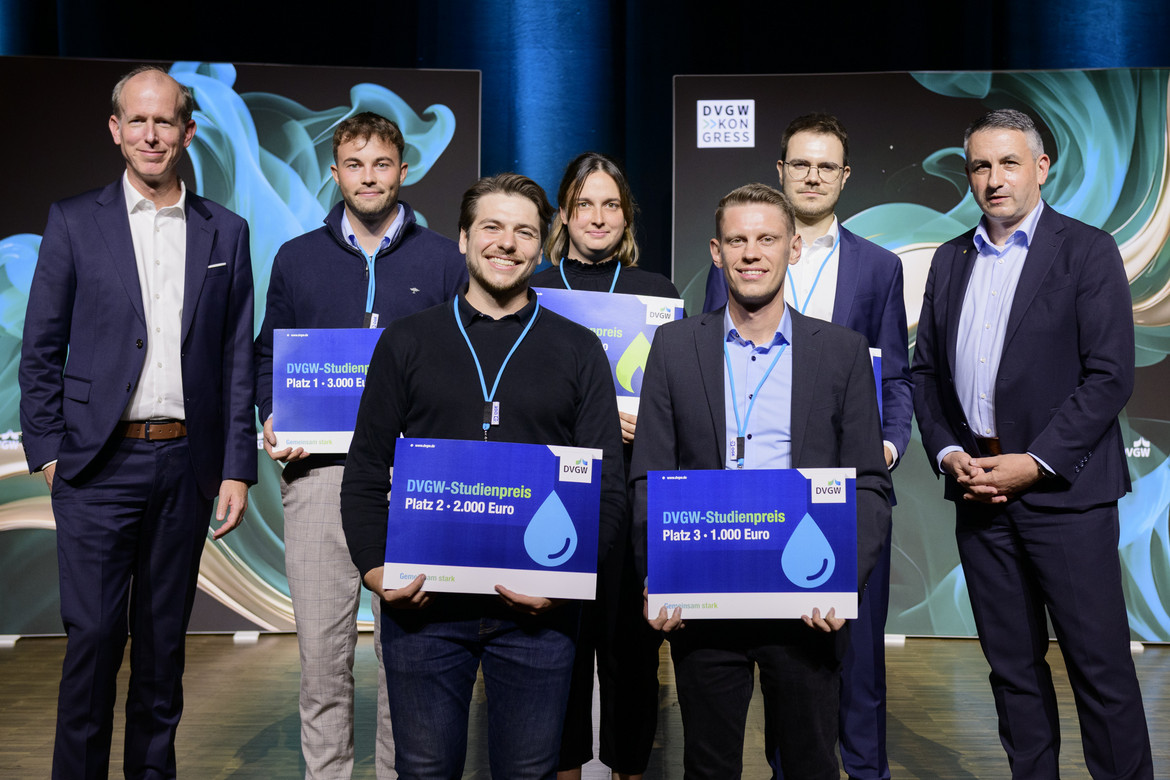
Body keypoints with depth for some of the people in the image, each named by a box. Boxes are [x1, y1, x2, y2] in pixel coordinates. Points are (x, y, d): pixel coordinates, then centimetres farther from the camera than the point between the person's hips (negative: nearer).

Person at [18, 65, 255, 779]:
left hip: (186, 464, 2)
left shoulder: (226, 232, 8)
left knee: (165, 637, 12)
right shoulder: (75, 223, 4)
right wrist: (48, 450, -3)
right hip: (99, 461, -2)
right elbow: (40, 350, 4)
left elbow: (238, 359, 7)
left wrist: (237, 467, 2)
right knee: (94, 634, -1)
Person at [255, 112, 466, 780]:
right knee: (321, 643, 3)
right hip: (319, 471, 1)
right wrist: (273, 421, -1)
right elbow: (270, 355, 17)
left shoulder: (444, 260, 8)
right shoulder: (297, 259, 12)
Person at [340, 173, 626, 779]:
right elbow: (365, 473, 7)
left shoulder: (578, 350, 6)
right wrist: (374, 568, -8)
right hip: (420, 599, 0)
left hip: (537, 611, 0)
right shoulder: (406, 342, 8)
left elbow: (606, 486, 3)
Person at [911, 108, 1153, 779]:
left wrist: (1036, 463, -14)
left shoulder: (1088, 251, -2)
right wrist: (947, 453, -1)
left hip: (1063, 490, -4)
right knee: (1012, 662, 12)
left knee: (1101, 664, 0)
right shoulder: (951, 261, 13)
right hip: (978, 490, 5)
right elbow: (927, 370, 14)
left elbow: (1110, 375, -9)